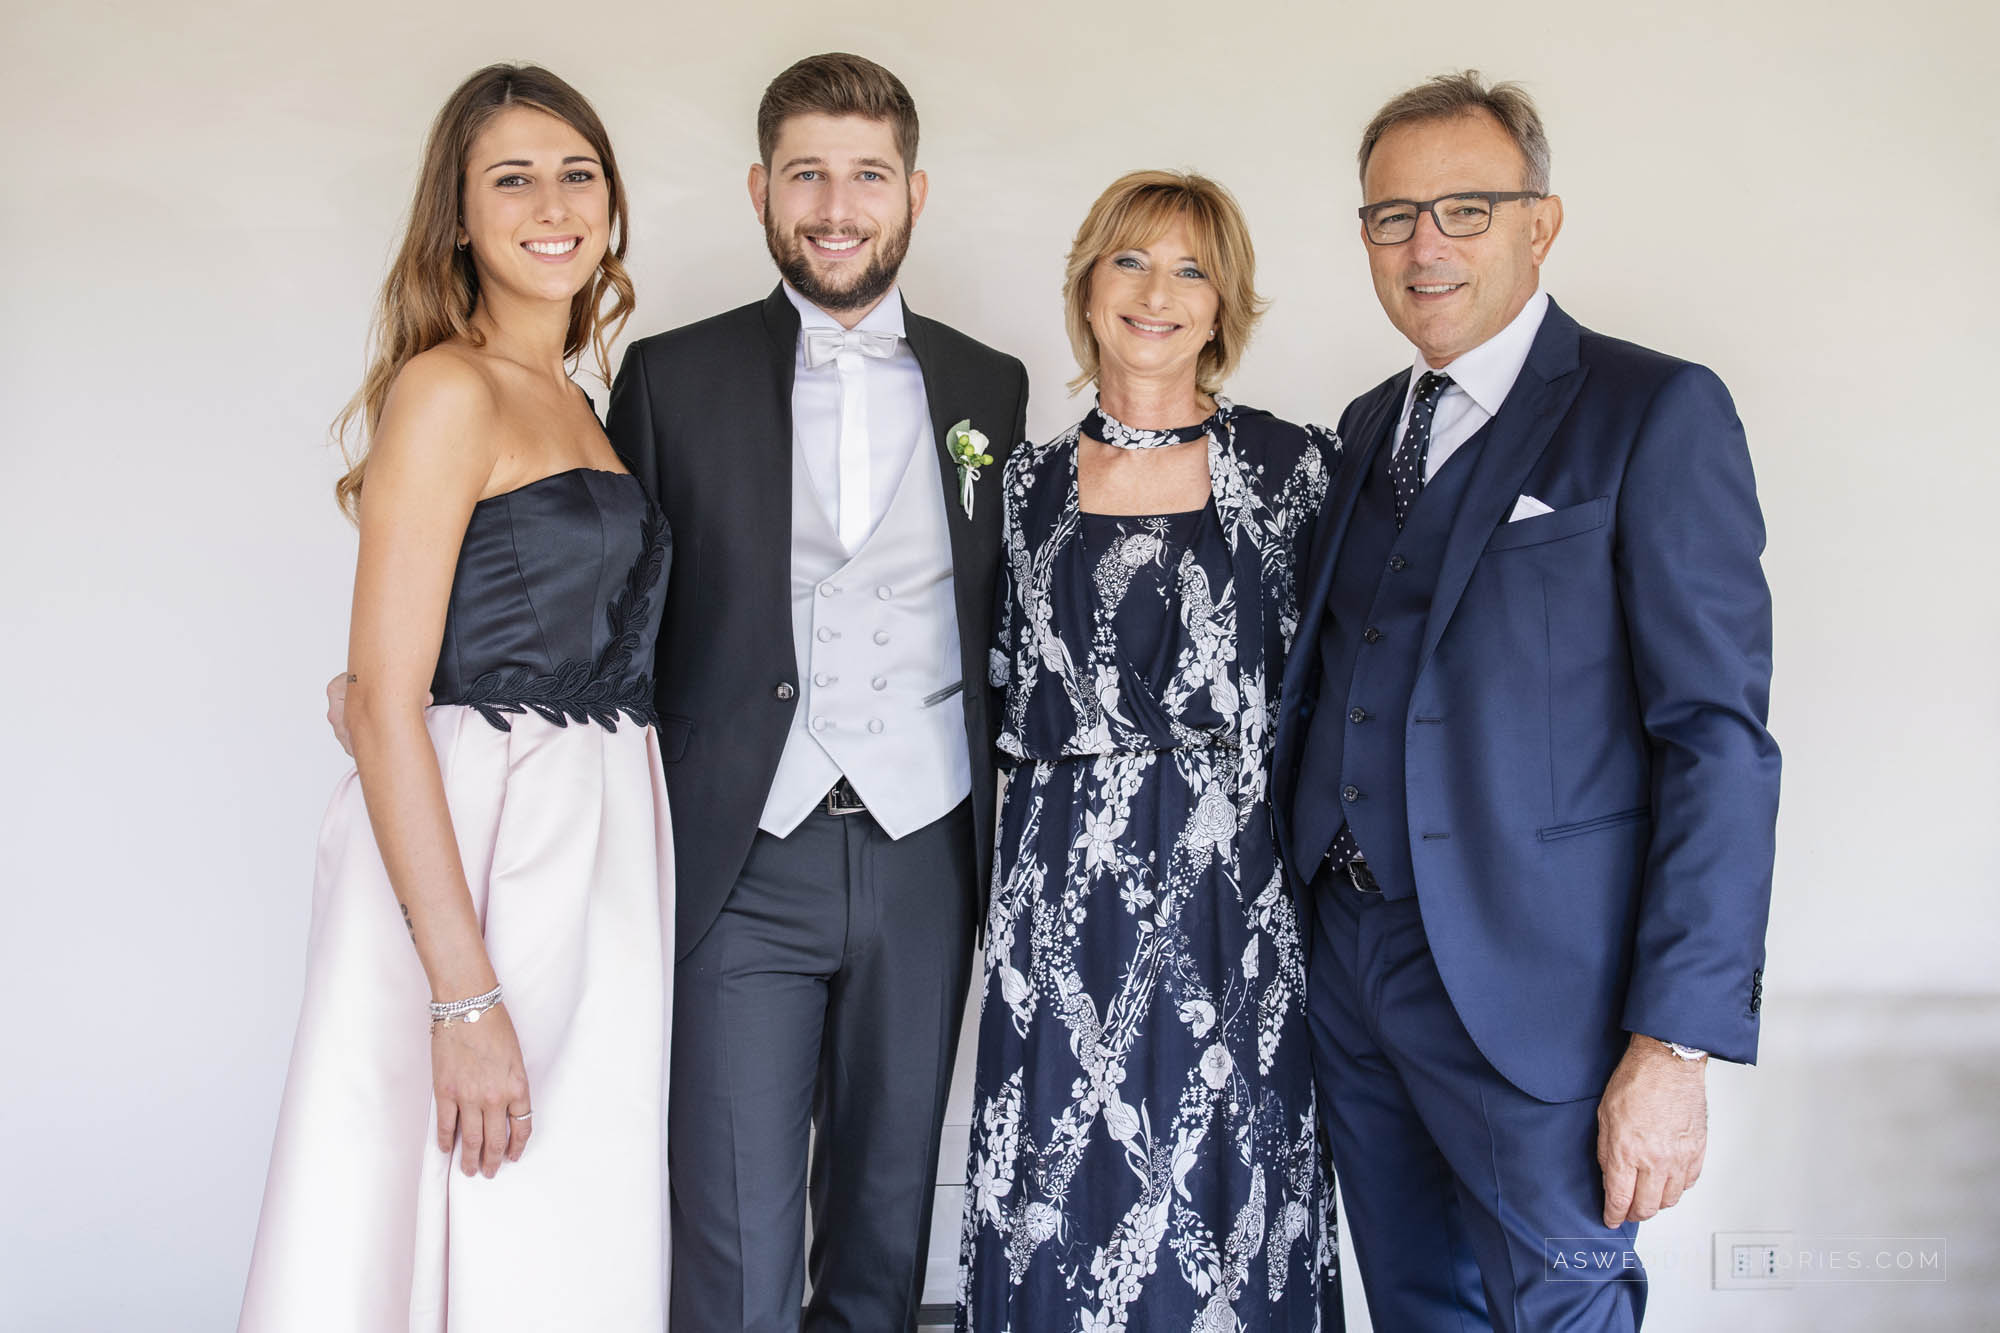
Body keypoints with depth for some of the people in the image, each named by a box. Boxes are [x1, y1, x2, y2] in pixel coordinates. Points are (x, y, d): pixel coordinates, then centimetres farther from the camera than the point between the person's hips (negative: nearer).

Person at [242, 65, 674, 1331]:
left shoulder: (577, 404, 14)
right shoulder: (448, 389, -10)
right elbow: (385, 696, -17)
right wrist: (464, 995, -20)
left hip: (600, 852, 8)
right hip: (468, 846, -8)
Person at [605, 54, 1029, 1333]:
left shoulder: (989, 389, 9)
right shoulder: (671, 377, 4)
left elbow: (1003, 632, 11)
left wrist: (1014, 847, 5)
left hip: (922, 856, 2)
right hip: (742, 863, -2)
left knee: (888, 1215, 14)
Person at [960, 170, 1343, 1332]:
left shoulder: (1292, 465, 0)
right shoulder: (1031, 480, 8)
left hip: (1234, 892, -2)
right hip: (1067, 897, 2)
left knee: (1221, 1204, 7)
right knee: (1066, 1196, 9)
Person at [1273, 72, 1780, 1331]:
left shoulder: (1656, 412, -8)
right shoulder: (1369, 426, 13)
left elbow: (1718, 736, -13)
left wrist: (1675, 1043, -18)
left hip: (1529, 979, -6)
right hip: (1347, 948, 6)